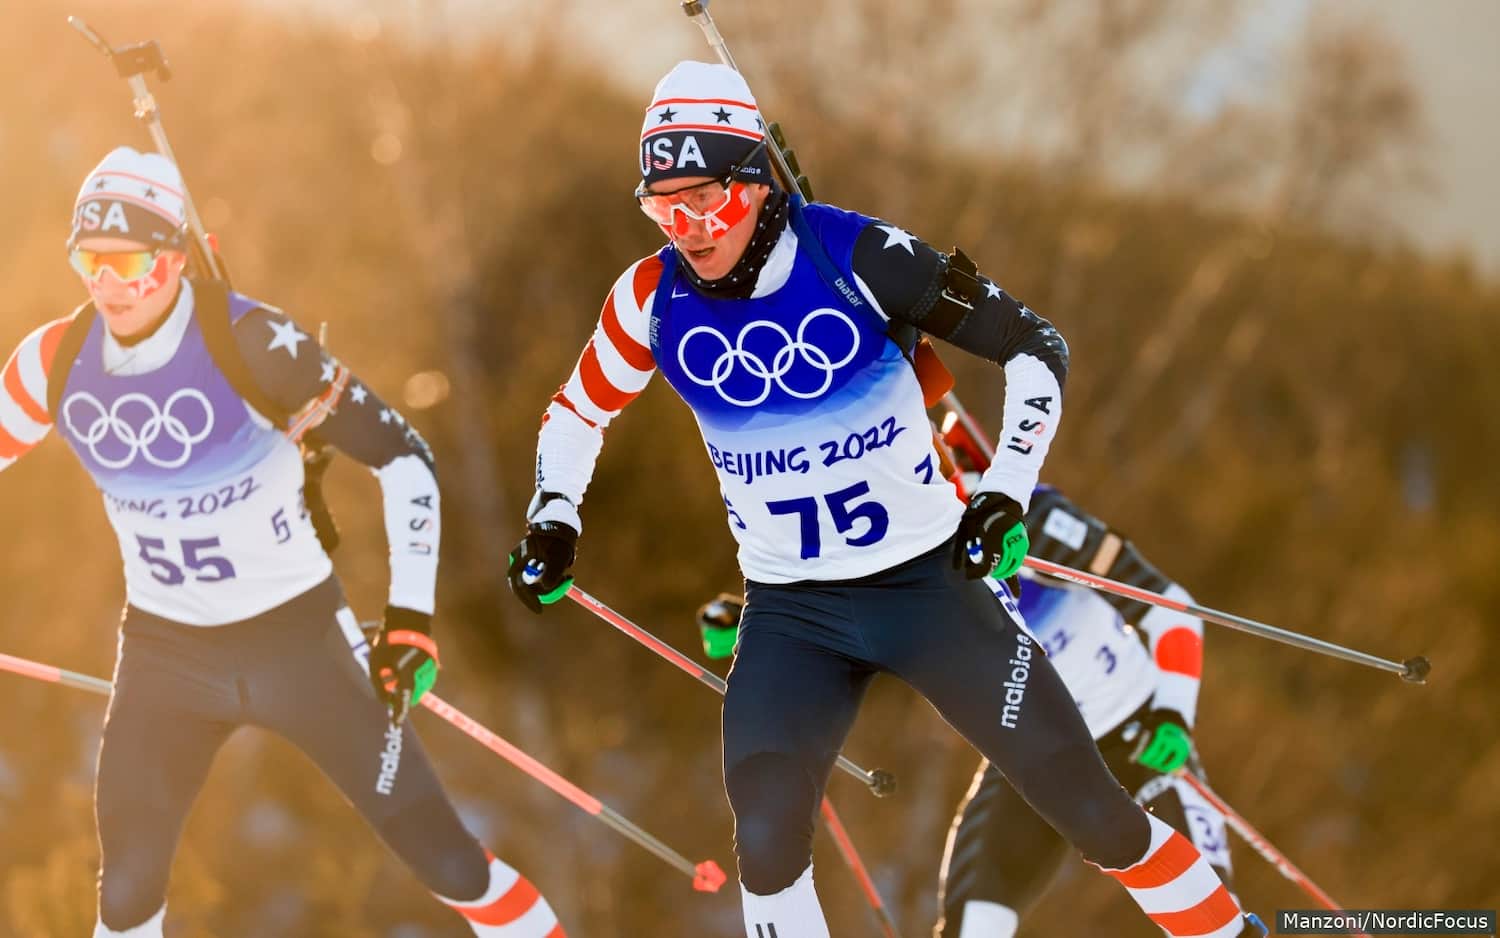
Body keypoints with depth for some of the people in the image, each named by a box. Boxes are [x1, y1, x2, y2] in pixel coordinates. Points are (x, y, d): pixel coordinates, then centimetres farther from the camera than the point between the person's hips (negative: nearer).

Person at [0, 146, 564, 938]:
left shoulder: (249, 345, -22)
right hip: (163, 653, 4)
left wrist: (410, 614, -19)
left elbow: (402, 458, -16)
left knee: (440, 854, -3)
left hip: (296, 634, -3)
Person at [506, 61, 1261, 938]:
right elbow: (579, 414, 13)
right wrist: (553, 518, -1)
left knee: (1094, 812, -4)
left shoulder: (858, 256, -16)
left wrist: (1006, 490, -12)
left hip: (929, 578, -2)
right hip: (789, 612, 2)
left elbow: (1035, 346, -7)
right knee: (768, 841, -17)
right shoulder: (653, 299, -6)